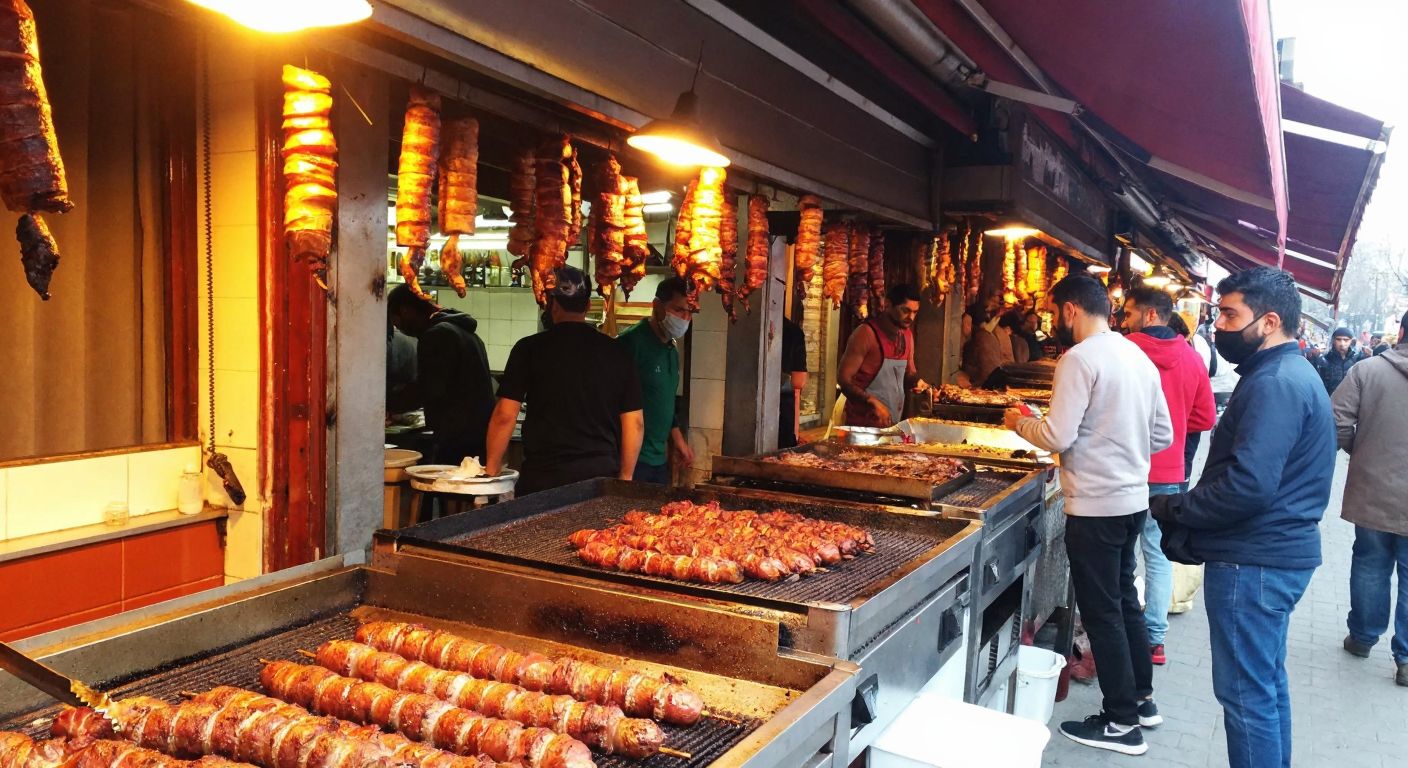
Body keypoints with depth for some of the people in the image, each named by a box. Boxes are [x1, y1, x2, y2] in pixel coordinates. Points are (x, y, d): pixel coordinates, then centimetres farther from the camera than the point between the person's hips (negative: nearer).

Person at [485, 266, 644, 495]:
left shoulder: (530, 349, -3)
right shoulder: (617, 353, 4)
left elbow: (505, 416, -5)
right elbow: (635, 423, 5)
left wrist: (491, 470, 6)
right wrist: (625, 477, 14)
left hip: (542, 477, -2)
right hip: (602, 476, 3)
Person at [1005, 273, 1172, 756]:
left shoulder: (1080, 358, -17)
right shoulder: (1138, 356, 9)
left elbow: (1058, 436, -21)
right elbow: (1163, 436, 13)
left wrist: (1020, 422, -3)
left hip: (1095, 506, -9)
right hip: (1134, 499, 9)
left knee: (1102, 612, 3)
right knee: (1124, 601, 21)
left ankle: (1121, 723, 14)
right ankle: (1141, 698, 34)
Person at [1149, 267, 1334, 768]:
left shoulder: (1275, 383, -20)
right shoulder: (1293, 374, 14)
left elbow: (1248, 484, -29)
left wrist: (1173, 510, -15)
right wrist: (1187, 512, 8)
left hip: (1253, 562, -11)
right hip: (1279, 553, 11)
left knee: (1247, 693, -1)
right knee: (1268, 680, 21)